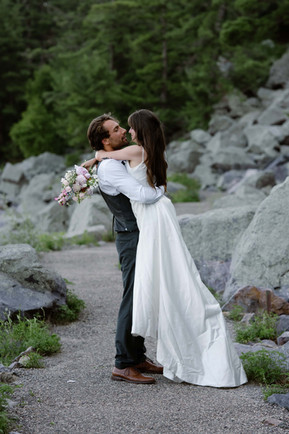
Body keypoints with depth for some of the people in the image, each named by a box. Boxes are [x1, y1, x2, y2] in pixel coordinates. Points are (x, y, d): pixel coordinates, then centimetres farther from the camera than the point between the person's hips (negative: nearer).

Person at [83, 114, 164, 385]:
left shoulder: (115, 162, 13)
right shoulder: (110, 168, -19)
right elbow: (143, 195, -29)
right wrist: (161, 189, -9)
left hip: (140, 235, 10)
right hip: (132, 238, -10)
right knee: (133, 299, -8)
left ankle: (138, 357, 24)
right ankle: (123, 365, -2)